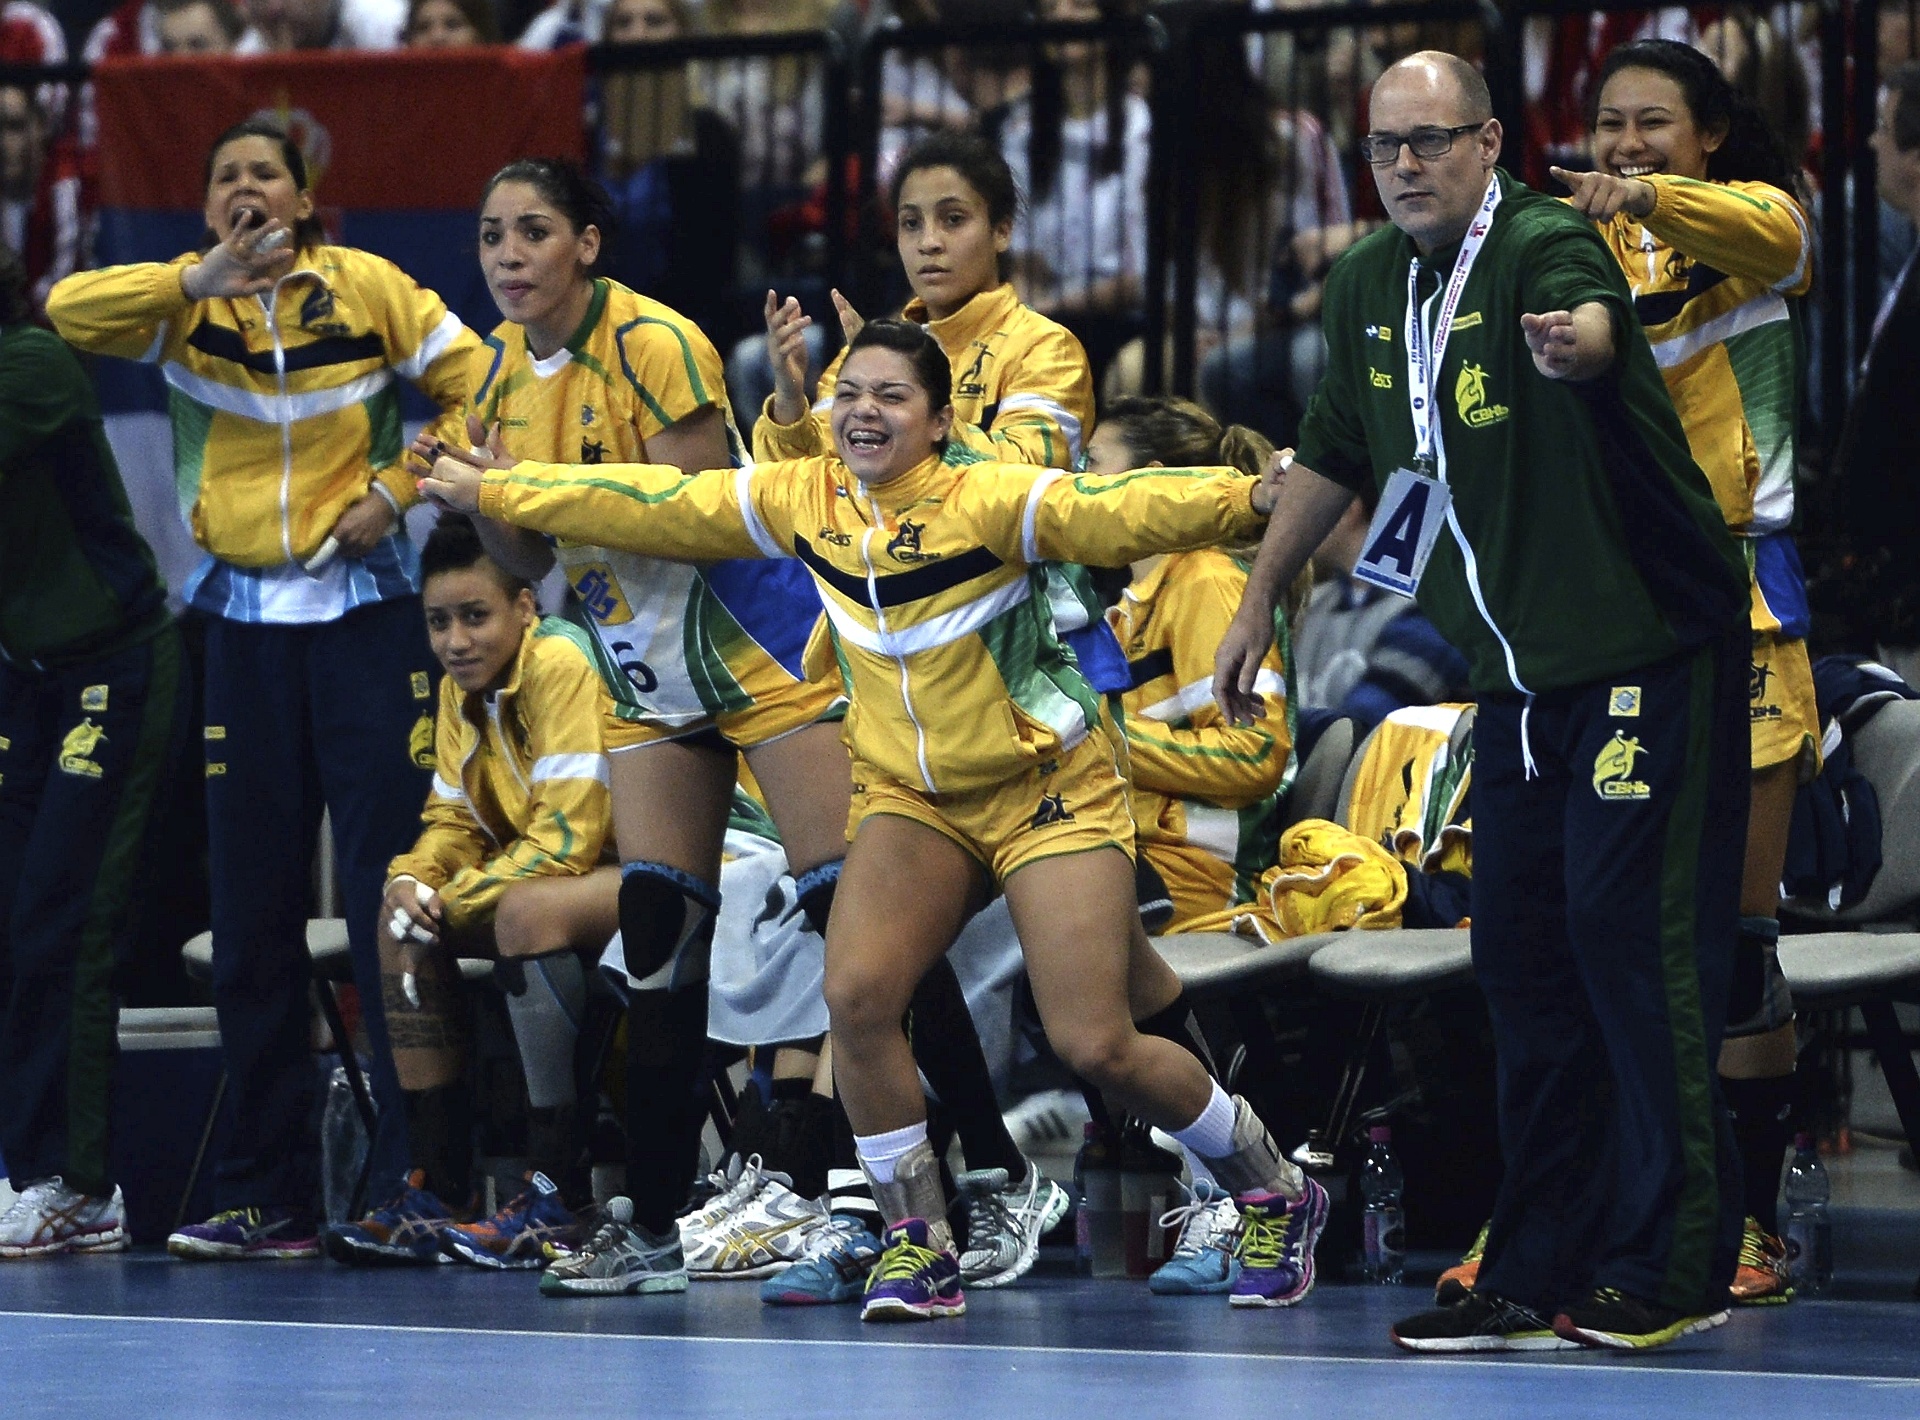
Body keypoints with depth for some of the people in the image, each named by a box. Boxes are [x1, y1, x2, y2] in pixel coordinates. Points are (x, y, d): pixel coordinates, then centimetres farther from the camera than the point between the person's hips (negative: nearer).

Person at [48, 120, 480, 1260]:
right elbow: (71, 309, -14)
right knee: (252, 918, 4)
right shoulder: (188, 302, 3)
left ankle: (416, 1178, -4)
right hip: (245, 621, 3)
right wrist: (199, 281, -27)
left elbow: (474, 385, 3)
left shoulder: (367, 288, -1)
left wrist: (400, 489, -9)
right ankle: (268, 1197, 9)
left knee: (391, 905, -7)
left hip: (364, 606, -3)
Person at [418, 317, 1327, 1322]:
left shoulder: (988, 500, -20)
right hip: (910, 798, 5)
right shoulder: (802, 501, -3)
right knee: (856, 995, -18)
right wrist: (492, 493, 14)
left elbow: (1119, 513, -33)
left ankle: (1278, 1199, 14)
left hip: (1048, 788, -5)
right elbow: (655, 506, 8)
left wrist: (1252, 498, -50)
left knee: (1095, 1045, -11)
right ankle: (918, 1242, -1)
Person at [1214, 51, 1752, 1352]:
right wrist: (1262, 599, 26)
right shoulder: (1368, 286, 5)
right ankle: (1541, 1274, 15)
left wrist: (1572, 341, -65)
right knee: (1522, 962, 8)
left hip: (1646, 656, -8)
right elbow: (1336, 454, 22)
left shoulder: (1549, 246, -18)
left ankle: (1678, 1267, -5)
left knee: (1630, 937, -11)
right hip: (1516, 675, 8)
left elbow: (1590, 323, -43)